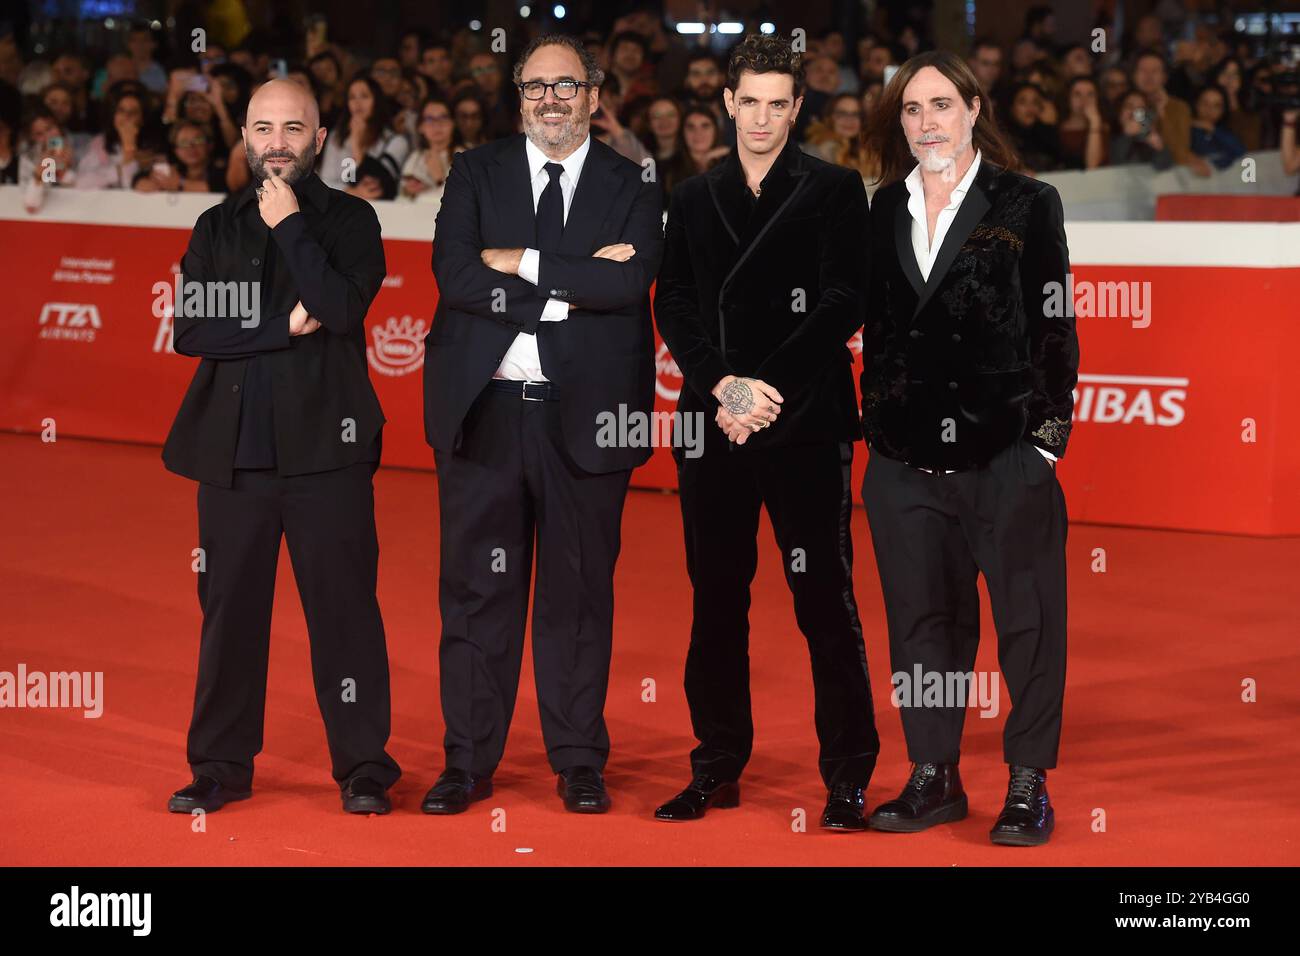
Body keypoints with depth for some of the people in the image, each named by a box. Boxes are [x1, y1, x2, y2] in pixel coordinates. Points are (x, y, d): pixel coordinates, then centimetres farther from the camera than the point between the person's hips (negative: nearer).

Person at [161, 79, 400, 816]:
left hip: (325, 442, -3)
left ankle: (363, 767, 6)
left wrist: (289, 226, -7)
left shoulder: (351, 220, 6)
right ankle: (222, 766, 15)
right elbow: (189, 329, 1)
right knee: (230, 608, 5)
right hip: (234, 446, 3)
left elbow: (344, 307, -12)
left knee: (343, 604, -2)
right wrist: (286, 325, -8)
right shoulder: (217, 227, 14)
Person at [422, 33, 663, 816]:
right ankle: (468, 763, 13)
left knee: (580, 592, 6)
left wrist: (522, 263, -11)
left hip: (584, 419, 0)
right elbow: (453, 275, -8)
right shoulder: (475, 174, 8)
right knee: (476, 592, 4)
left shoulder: (632, 187, 6)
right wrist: (568, 289, -13)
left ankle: (580, 763, 16)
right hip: (485, 409, 1)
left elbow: (628, 282, -12)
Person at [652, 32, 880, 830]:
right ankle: (719, 769, 17)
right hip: (712, 421, 4)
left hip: (805, 423, -4)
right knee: (717, 600, 8)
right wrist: (722, 387, -9)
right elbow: (674, 305, 7)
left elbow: (841, 304, -5)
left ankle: (848, 777, 3)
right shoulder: (694, 198, 14)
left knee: (826, 601, -2)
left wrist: (766, 388, -12)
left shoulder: (835, 190, 4)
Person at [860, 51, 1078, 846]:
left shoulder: (1027, 205, 0)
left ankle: (1030, 782, 9)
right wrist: (876, 424, 10)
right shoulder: (884, 212, 12)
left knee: (1027, 618, 0)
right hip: (906, 454, 4)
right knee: (922, 621, 10)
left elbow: (1055, 330, -2)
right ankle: (934, 777, 20)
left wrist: (1048, 438, -6)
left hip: (1006, 451, -4)